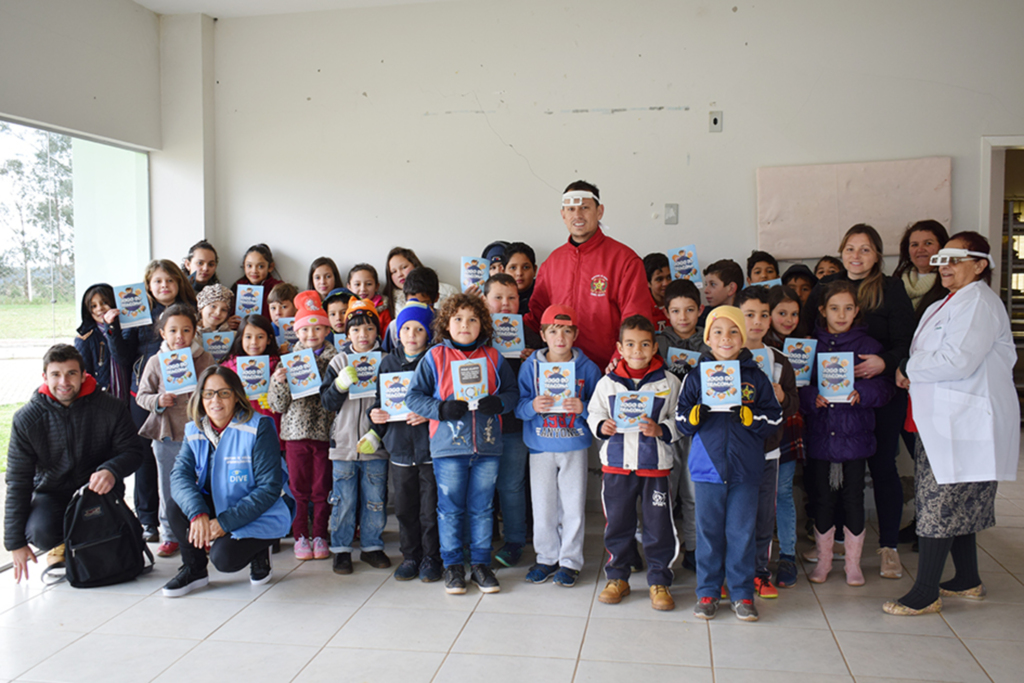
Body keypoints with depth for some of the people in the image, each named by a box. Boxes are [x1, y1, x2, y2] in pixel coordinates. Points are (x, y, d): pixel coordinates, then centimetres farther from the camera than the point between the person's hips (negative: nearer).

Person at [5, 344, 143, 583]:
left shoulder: (111, 408, -11)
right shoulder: (26, 419, -9)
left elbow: (132, 451, -5)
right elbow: (18, 481, -6)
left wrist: (111, 470, -32)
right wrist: (15, 542, -8)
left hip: (96, 490, 0)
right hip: (50, 493, 0)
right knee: (42, 532, -30)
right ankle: (64, 544, 11)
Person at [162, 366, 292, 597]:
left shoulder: (258, 428, -17)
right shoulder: (195, 430, -1)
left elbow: (269, 489, -19)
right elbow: (180, 474, -14)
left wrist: (225, 521, -24)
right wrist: (197, 513, -32)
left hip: (258, 517, -5)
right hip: (215, 508, 5)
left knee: (224, 557, -28)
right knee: (178, 505, -20)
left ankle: (258, 552, 7)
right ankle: (194, 569, 1)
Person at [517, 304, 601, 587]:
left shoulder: (587, 368, 0)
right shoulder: (530, 366, 1)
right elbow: (518, 406, -1)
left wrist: (583, 408, -18)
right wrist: (533, 406, -21)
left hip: (575, 446, -1)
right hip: (541, 447, 1)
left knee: (573, 506, 4)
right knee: (543, 507, 7)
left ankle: (570, 561, 19)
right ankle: (547, 558, 24)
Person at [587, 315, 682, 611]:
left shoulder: (669, 382, -2)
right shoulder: (607, 383, 3)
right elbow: (593, 413, 10)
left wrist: (660, 430, -17)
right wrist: (602, 426, -10)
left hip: (655, 464, -1)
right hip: (616, 464, 2)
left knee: (659, 524, 5)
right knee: (617, 523, 11)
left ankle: (659, 581, 20)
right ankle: (617, 578, 27)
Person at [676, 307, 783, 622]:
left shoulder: (755, 376, 3)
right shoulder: (696, 376, 3)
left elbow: (774, 417, 1)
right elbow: (681, 418, 3)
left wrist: (747, 416, -16)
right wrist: (696, 415, -18)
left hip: (745, 468, 0)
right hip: (707, 466, 0)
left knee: (742, 531, 6)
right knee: (708, 530, 8)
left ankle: (742, 593, 20)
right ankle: (707, 592, 20)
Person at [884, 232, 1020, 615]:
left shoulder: (978, 302, -13)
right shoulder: (948, 304, 19)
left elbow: (958, 362, -23)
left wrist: (909, 370, -10)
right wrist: (913, 374, 2)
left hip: (964, 422, -10)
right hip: (945, 419, 10)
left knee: (939, 502, -7)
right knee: (956, 504, 16)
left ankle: (925, 594, 0)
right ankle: (968, 582, 28)